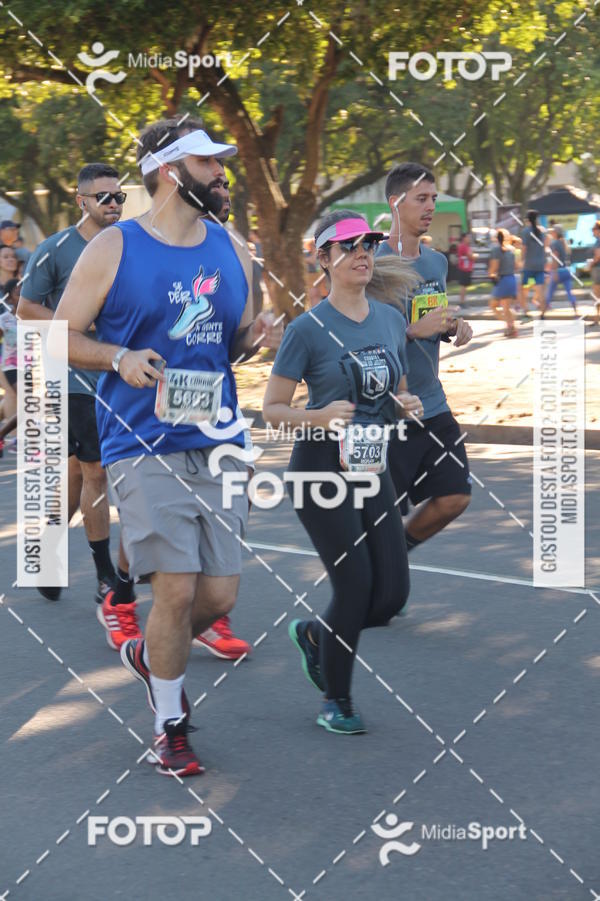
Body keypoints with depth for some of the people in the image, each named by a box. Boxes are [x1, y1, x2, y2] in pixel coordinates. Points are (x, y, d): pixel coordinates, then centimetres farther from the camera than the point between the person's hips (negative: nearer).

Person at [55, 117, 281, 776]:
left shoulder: (231, 252, 12)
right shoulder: (113, 250, -3)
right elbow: (61, 335, 1)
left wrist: (255, 340, 0)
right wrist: (119, 358, -17)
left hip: (218, 444, 5)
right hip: (145, 446, -5)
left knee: (220, 594, 3)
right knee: (177, 590, -10)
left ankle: (150, 656, 36)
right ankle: (170, 726, 12)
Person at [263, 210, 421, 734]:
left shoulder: (391, 320, 8)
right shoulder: (308, 329, -10)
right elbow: (271, 410, -7)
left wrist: (408, 405, -2)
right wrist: (320, 416, -24)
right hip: (321, 469, -6)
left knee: (393, 594, -1)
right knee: (356, 584, -9)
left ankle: (315, 635, 29)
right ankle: (336, 701, 11)